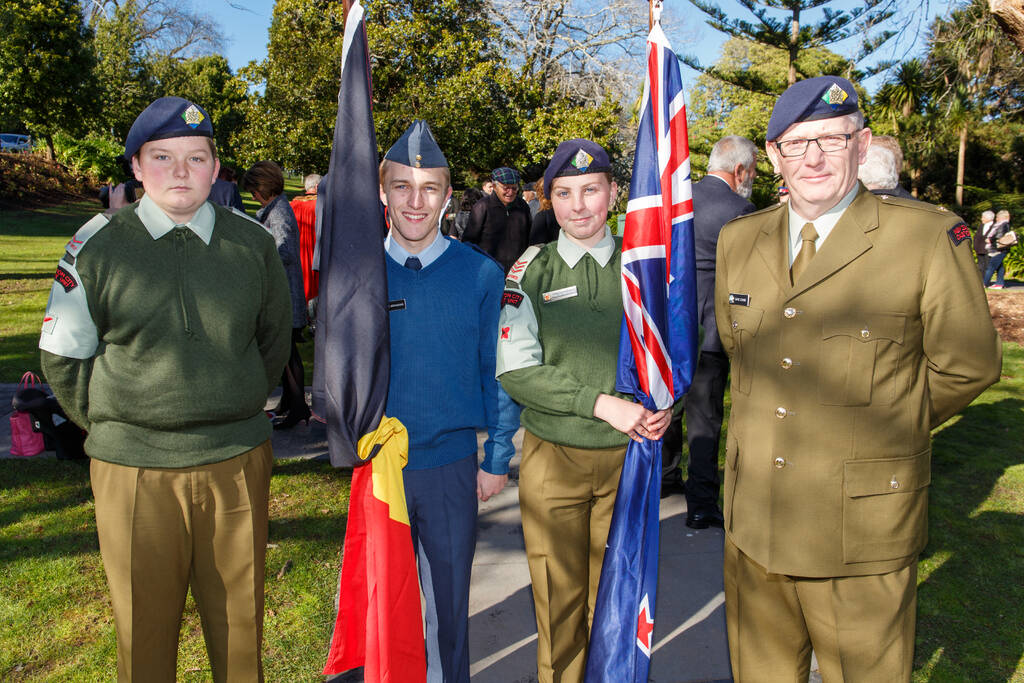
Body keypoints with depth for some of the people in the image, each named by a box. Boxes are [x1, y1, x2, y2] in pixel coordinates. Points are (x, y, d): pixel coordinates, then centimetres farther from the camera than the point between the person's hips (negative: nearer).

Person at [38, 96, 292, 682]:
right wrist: (112, 427, 3)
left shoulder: (253, 244, 1)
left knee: (240, 620, 14)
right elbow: (63, 357, 6)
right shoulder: (98, 245, -2)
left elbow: (274, 341, 14)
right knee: (145, 624, 14)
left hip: (237, 462, 1)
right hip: (133, 468, -1)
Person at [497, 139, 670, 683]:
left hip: (627, 455, 1)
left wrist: (660, 404, -10)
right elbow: (514, 370, -9)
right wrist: (601, 403, -18)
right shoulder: (530, 271, -2)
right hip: (552, 458, -1)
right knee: (559, 601, 11)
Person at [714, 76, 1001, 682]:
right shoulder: (738, 240, 5)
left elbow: (968, 367, 0)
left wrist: (892, 424, 8)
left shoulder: (932, 236, -9)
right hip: (753, 520, 4)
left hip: (861, 531, -4)